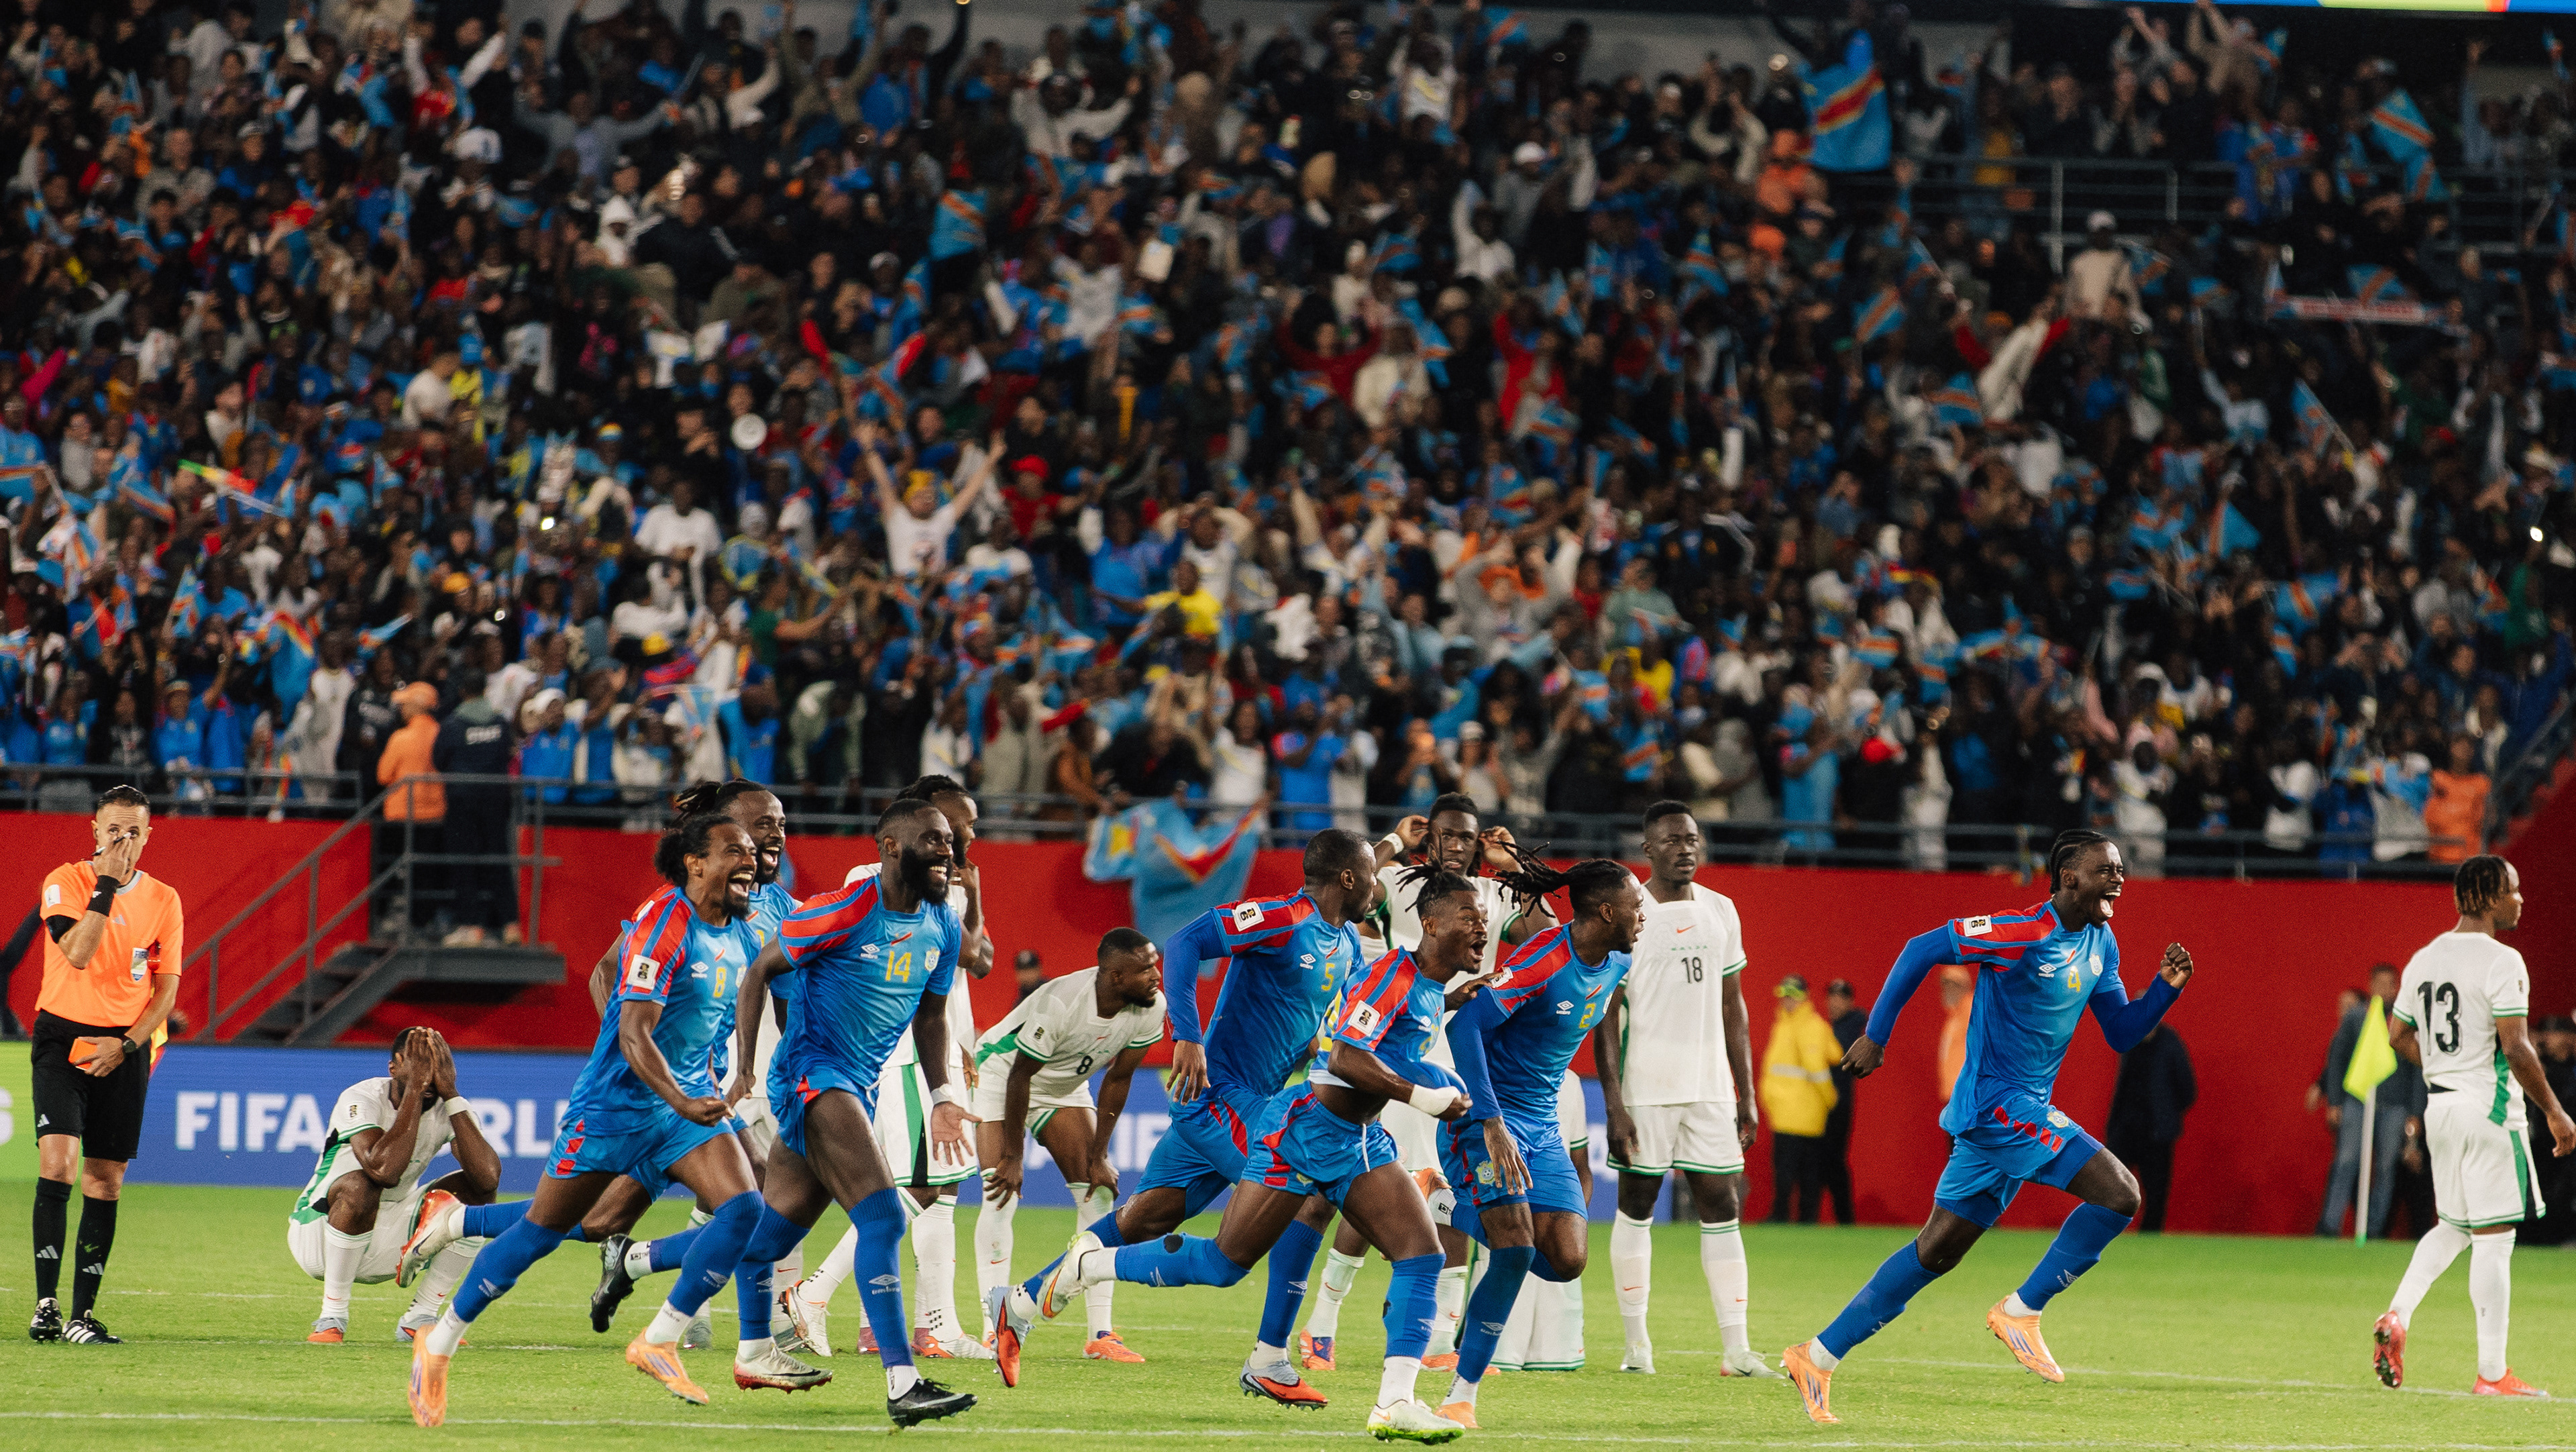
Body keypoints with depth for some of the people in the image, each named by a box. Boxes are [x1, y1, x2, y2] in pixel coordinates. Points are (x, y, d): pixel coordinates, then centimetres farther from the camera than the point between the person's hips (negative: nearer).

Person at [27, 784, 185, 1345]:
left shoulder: (162, 899, 6)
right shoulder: (65, 882, -3)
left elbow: (166, 987, 5)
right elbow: (78, 952, -19)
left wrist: (125, 1044, -8)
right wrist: (107, 883, -19)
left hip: (125, 1047, 3)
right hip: (62, 1036, -3)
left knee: (106, 1179, 2)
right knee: (57, 1159, -18)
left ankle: (83, 1315, 7)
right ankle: (46, 1305, -18)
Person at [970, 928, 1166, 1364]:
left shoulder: (1150, 1010, -20)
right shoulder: (1061, 1003, -38)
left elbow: (1117, 1079, -7)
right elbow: (1019, 1076, -26)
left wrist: (1099, 1156, -6)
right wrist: (1013, 1158, -20)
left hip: (1064, 1090, 6)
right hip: (1001, 1077, -6)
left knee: (1099, 1192, -5)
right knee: (1002, 1195, -18)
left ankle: (1100, 1333, -2)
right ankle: (995, 1330, -17)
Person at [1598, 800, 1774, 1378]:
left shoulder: (1720, 912, 11)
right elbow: (1606, 1015, -7)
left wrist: (1747, 1094, 12)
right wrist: (1613, 1104, -14)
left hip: (1710, 1086, 4)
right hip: (1645, 1086, -4)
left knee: (1722, 1209, 0)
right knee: (1637, 1205, 3)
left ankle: (1737, 1348, -2)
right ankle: (1636, 1342, 11)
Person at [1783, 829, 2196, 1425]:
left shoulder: (2101, 945, 10)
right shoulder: (2023, 934, -16)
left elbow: (2121, 1033, 15)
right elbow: (1922, 950, -13)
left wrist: (2166, 988, -2)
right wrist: (1876, 1035, -12)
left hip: (2023, 1111, 9)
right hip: (1997, 1101, -9)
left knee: (1939, 1248, 12)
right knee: (2119, 1193, -17)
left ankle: (1820, 1354, 16)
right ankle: (2021, 1311, -5)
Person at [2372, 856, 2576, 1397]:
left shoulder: (2424, 960, 9)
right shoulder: (2501, 962, -14)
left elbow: (2399, 1037, 16)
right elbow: (2516, 1048, -19)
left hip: (2439, 1106, 7)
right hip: (2489, 1108, -7)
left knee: (2453, 1226, 21)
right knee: (2493, 1236, -3)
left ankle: (2397, 1316, 1)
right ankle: (2492, 1374, -2)